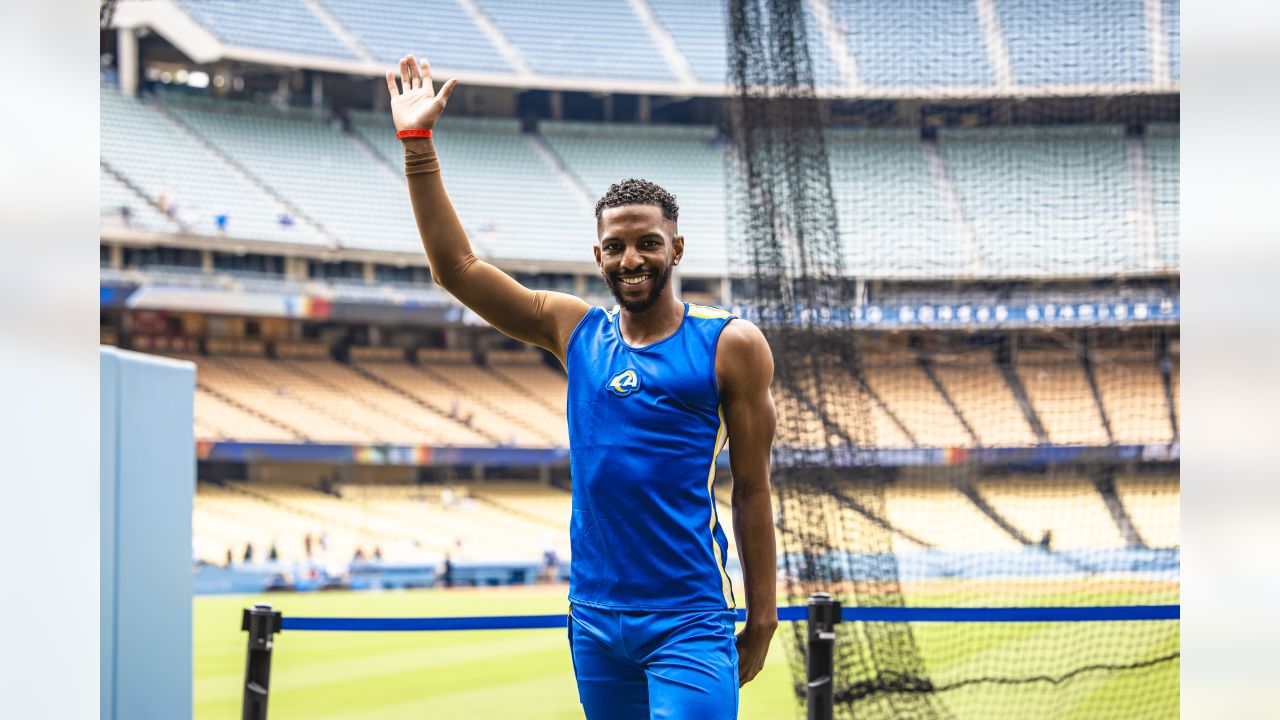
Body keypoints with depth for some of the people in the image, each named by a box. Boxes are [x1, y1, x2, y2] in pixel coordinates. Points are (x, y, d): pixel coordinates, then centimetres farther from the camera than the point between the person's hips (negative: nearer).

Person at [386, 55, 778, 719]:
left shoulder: (729, 345, -1)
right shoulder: (574, 332, 9)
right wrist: (418, 144, 3)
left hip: (687, 620, -4)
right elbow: (456, 267, 8)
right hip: (595, 617, 4)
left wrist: (761, 617, -1)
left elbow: (751, 488, 0)